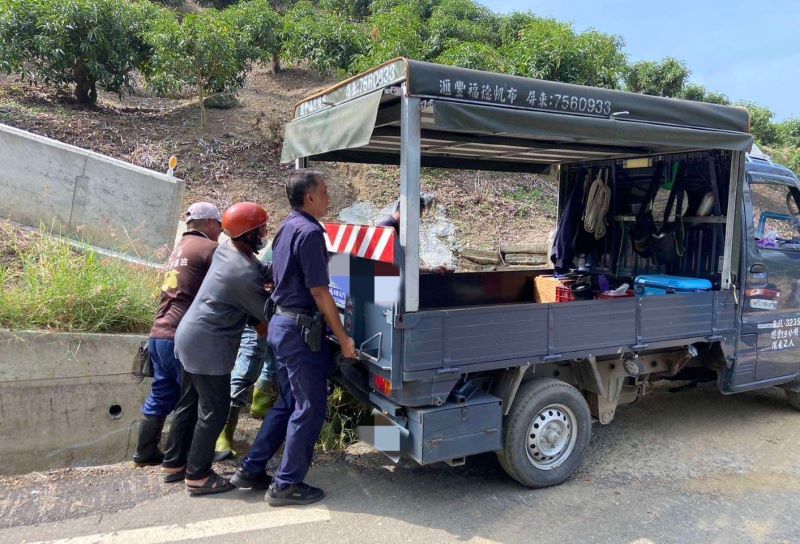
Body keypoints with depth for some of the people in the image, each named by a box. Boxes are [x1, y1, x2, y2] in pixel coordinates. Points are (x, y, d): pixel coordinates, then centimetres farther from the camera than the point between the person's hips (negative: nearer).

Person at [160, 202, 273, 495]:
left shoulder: (227, 250, 4)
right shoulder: (244, 274, -23)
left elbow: (262, 272, 12)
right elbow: (266, 312, -11)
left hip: (191, 337, 10)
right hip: (207, 345, -10)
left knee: (190, 403, 20)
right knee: (214, 410, 0)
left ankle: (174, 461, 32)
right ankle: (198, 476, 10)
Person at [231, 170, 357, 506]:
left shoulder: (287, 228, 13)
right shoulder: (309, 231, -16)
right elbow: (318, 291, -19)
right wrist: (343, 337, -14)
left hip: (281, 323, 10)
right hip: (300, 328, -10)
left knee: (288, 402, 19)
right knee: (310, 407, 1)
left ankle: (251, 470, 25)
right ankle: (287, 485, 10)